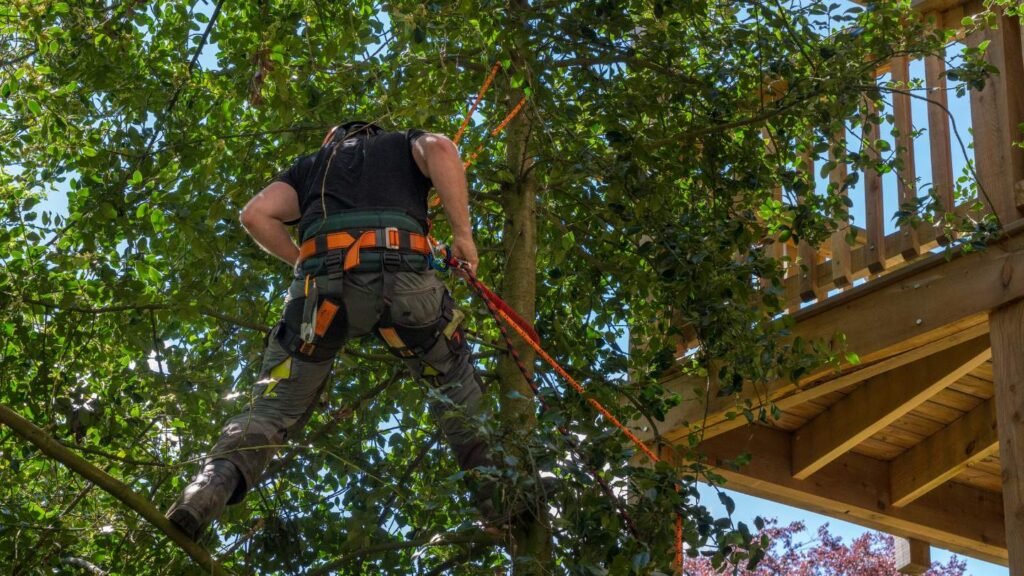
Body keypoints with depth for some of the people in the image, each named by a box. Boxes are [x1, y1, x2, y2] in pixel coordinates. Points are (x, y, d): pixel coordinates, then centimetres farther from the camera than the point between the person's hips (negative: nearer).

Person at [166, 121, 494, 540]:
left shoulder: (312, 165, 36)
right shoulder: (405, 145, 33)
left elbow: (256, 214, 17)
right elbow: (440, 149, 6)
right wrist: (462, 233, 5)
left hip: (322, 285, 1)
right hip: (401, 276, -1)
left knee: (275, 405, 5)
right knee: (458, 384, 20)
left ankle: (206, 493, -17)